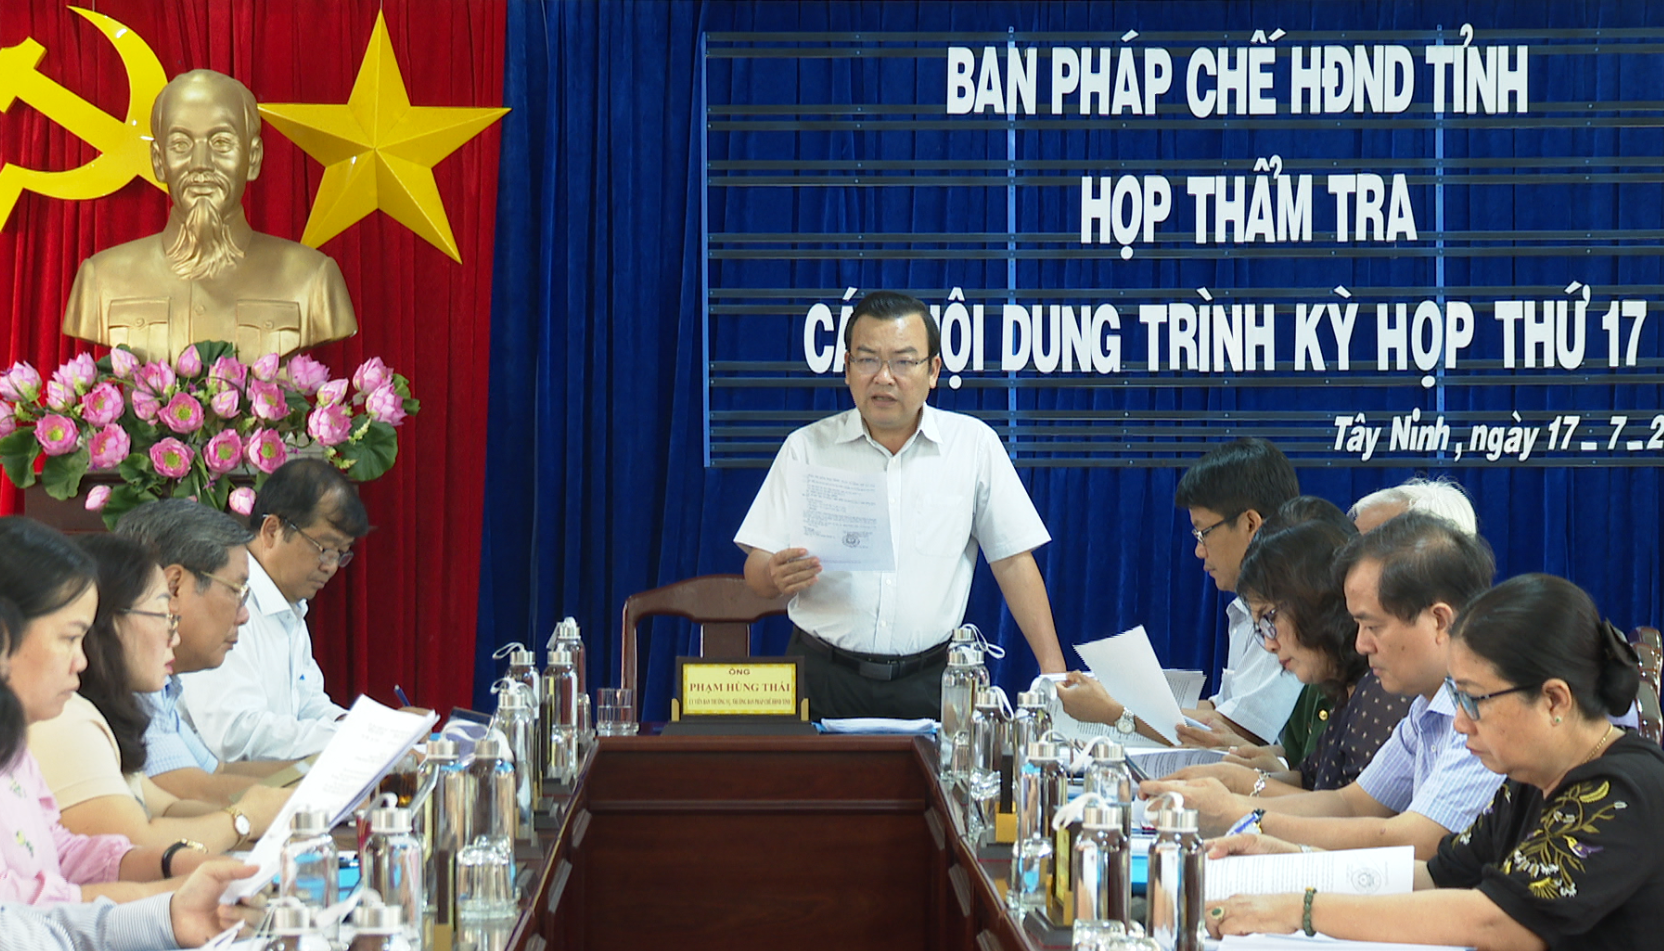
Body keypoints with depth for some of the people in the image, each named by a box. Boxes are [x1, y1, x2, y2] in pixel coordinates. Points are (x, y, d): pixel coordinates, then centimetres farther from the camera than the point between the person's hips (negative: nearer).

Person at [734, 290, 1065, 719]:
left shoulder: (974, 445, 6)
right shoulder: (806, 448, 7)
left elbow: (1013, 560, 8)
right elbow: (757, 571, 5)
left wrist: (1054, 669, 0)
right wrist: (777, 577, -19)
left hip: (929, 683, 0)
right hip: (823, 678, 0)